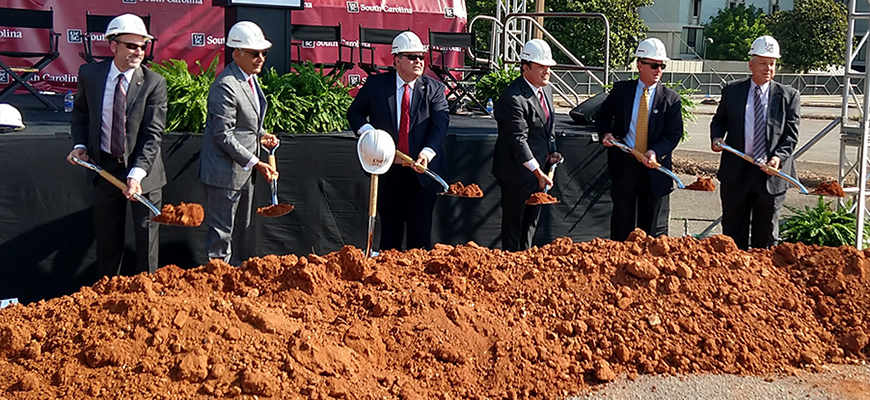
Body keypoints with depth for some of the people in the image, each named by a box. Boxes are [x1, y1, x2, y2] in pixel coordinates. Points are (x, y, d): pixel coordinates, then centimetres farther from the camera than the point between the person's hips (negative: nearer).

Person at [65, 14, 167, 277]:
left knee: (146, 235, 4)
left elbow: (153, 134, -16)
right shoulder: (89, 74, -2)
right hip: (104, 167, 3)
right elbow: (80, 112, 15)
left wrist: (137, 173, -26)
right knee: (107, 237, 11)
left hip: (142, 170, -2)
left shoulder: (154, 83, -12)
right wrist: (80, 144, -2)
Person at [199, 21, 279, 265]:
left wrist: (261, 135, 1)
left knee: (240, 230, 20)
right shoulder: (225, 86, -21)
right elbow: (223, 135, -23)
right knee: (221, 233, -1)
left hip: (244, 171, 10)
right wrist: (255, 163, -22)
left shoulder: (251, 78, 9)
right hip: (224, 173, -10)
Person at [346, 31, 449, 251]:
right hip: (387, 170, 1)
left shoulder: (434, 88, 1)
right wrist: (368, 131, -10)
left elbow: (440, 122, -11)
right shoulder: (376, 84, 3)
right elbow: (355, 112, 11)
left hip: (421, 172, 0)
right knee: (389, 230, 10)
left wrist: (428, 151, -28)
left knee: (420, 231, 3)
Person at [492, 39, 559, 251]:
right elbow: (518, 140, -25)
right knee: (513, 224, 4)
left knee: (531, 222, 17)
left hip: (539, 169, 9)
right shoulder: (513, 98, -22)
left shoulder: (547, 90, 8)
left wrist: (552, 151, 4)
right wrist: (538, 172, -25)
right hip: (517, 172, -9)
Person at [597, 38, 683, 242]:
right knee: (622, 220, 5)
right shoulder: (621, 89, 2)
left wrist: (655, 152, -20)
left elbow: (674, 134, -3)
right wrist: (605, 133, -6)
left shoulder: (670, 98, 0)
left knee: (649, 222, 10)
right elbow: (602, 116, 15)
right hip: (624, 164, 0)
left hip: (654, 166, 0)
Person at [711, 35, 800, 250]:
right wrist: (716, 137, -5)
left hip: (771, 173, -1)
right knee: (733, 231, 10)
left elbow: (791, 134, -1)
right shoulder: (732, 90, 5)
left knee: (766, 234, 8)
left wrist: (779, 156, -17)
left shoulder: (789, 96, 2)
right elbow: (719, 119, 16)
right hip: (736, 171, 1)